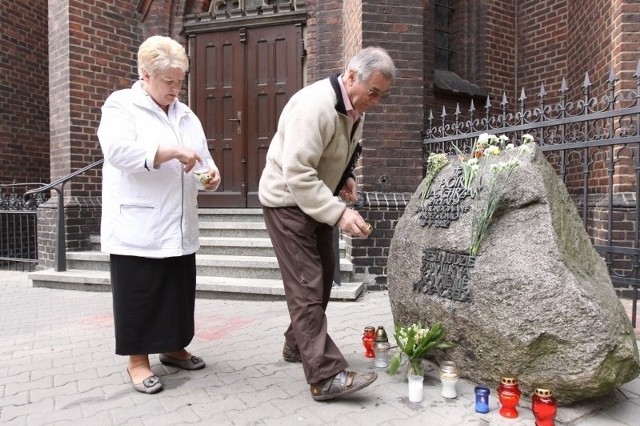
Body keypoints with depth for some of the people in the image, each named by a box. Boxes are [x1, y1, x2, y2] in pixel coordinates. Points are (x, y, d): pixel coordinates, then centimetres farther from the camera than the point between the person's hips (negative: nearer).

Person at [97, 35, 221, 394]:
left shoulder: (185, 114, 17)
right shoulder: (121, 105, -1)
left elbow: (202, 159, 16)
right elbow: (119, 150, -20)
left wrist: (211, 175, -7)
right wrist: (173, 151, -24)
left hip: (179, 228, 6)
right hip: (138, 228, -6)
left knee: (179, 293, 13)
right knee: (140, 296, 3)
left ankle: (173, 348, 30)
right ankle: (138, 360, 18)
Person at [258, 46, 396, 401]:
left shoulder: (354, 107, 3)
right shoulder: (315, 106, -27)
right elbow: (296, 173, -32)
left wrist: (346, 176, -1)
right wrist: (338, 213, -36)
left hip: (317, 200, 9)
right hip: (288, 200, -9)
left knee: (322, 278, 14)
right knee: (306, 287, -9)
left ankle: (298, 346, 31)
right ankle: (325, 376, -3)